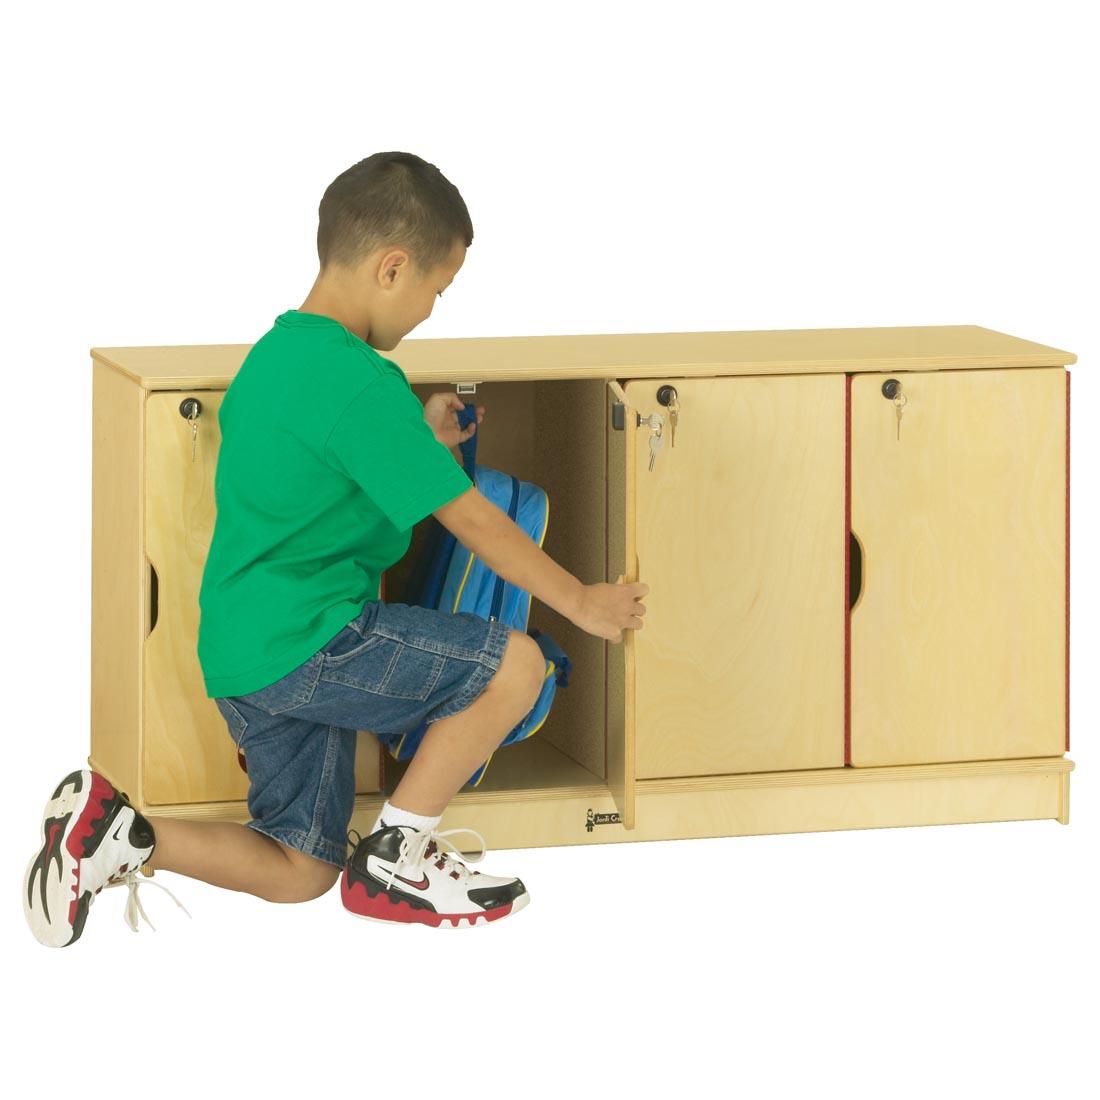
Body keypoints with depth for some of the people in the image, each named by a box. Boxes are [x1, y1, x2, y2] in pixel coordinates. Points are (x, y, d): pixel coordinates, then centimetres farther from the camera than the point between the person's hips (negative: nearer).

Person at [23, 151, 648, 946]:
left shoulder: (273, 353, 12)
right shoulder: (362, 385, -17)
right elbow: (472, 521, -11)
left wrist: (421, 444, 25)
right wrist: (581, 601, 0)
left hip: (238, 655, 10)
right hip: (307, 640, -10)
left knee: (299, 874, 14)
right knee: (513, 664, -9)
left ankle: (114, 834, 1)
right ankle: (393, 859, -1)